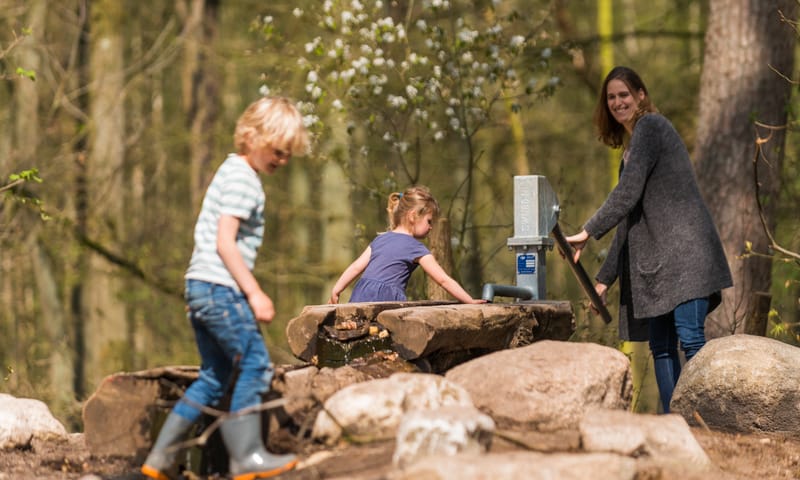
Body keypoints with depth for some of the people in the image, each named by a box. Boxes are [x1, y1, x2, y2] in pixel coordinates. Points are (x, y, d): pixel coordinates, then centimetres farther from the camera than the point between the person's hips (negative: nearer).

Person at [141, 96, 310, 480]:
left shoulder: (231, 172, 20)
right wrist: (254, 293, -17)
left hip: (200, 288, 10)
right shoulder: (242, 178, -11)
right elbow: (225, 243, -17)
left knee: (215, 377, 13)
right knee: (255, 365, -6)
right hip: (221, 287, -10)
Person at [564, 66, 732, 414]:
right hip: (656, 259, 10)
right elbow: (628, 224, 24)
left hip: (683, 250, -9)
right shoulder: (629, 149, 25)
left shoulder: (651, 126, -2)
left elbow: (627, 193, -13)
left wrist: (588, 232, -10)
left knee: (689, 337, -16)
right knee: (660, 346, 4)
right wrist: (604, 280, 20)